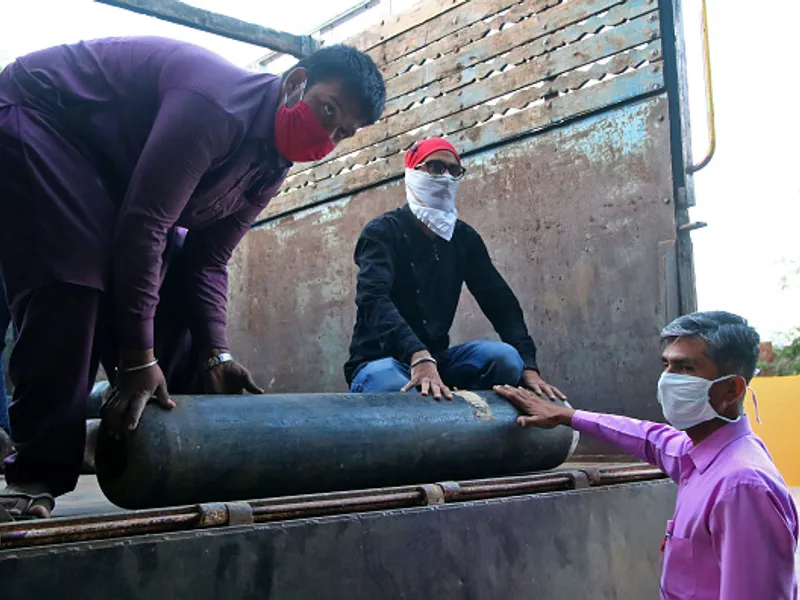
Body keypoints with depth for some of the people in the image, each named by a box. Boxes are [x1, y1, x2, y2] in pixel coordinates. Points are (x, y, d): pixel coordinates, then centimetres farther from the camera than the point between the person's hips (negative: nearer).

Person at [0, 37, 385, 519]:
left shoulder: (271, 169, -3)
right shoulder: (221, 104, -34)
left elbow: (206, 261, -2)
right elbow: (144, 222, -37)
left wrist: (214, 356, -14)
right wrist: (136, 359, -35)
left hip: (111, 165, 9)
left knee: (172, 284, -1)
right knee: (74, 282, -26)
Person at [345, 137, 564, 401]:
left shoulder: (464, 238, 8)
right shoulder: (383, 231, -10)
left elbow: (501, 303, 2)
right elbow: (374, 299, -27)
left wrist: (528, 367, -15)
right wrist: (418, 357, -45)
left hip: (436, 358, 6)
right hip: (379, 361, -6)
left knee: (505, 357, -21)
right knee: (400, 391, -39)